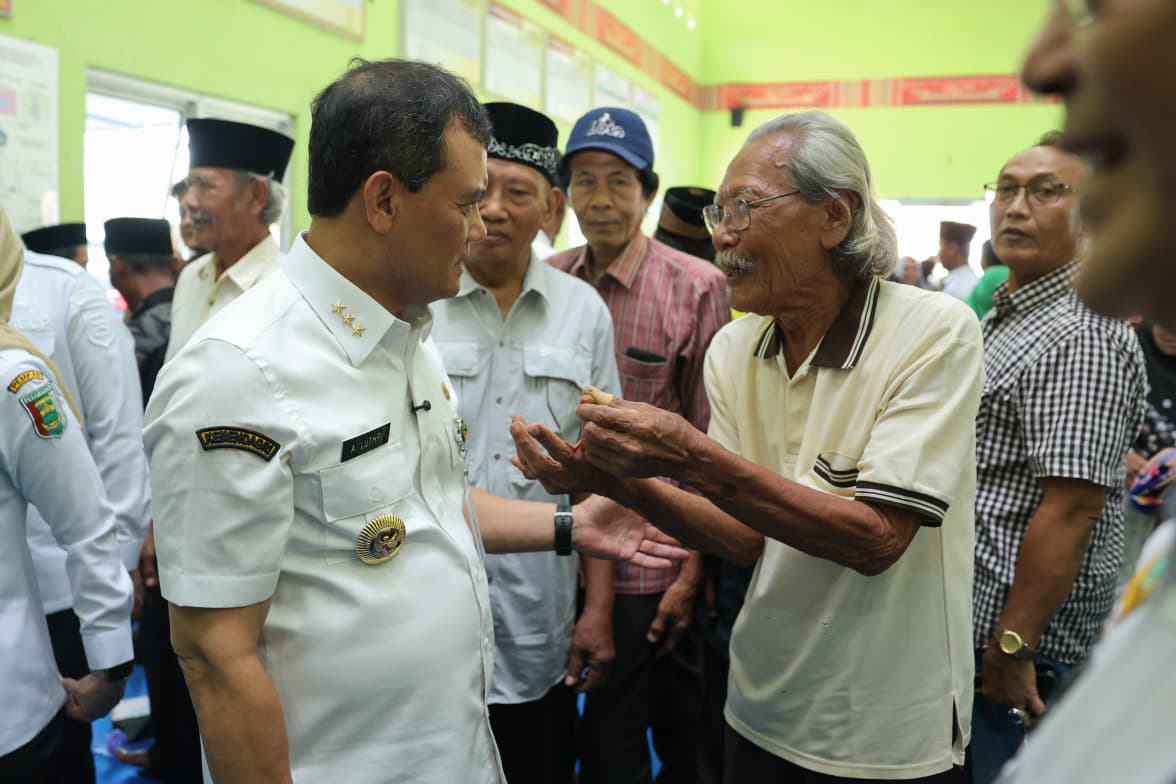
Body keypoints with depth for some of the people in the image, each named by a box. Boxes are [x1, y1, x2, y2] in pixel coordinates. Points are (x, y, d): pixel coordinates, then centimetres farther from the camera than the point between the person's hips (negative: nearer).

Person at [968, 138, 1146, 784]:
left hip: (1025, 638, -9)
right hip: (971, 617, 9)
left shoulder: (1079, 336, -20)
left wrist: (1012, 646, -22)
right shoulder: (1002, 315, 12)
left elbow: (1070, 507, -25)